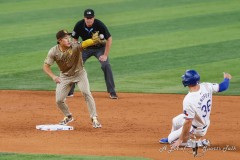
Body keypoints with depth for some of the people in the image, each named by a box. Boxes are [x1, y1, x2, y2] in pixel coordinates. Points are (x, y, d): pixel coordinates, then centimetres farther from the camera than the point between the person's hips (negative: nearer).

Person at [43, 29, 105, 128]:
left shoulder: (75, 47, -27)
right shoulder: (53, 52, -20)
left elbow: (85, 43, -47)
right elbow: (45, 66, -14)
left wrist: (94, 40, -69)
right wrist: (53, 76, -31)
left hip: (79, 73, -2)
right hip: (64, 76, 2)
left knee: (86, 93, -21)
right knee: (59, 100, -1)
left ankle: (94, 118, -11)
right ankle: (68, 117, 28)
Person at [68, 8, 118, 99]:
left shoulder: (99, 25, -28)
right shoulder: (79, 25, -20)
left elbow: (109, 39, -20)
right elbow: (75, 39, -3)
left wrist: (105, 55, -21)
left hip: (99, 48, -3)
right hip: (86, 48, 3)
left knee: (106, 66, -22)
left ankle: (112, 92, -13)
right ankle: (69, 91, 8)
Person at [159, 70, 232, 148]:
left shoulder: (189, 100, -38)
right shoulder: (206, 87, -22)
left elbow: (188, 123, -32)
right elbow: (222, 86, -8)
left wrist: (180, 140, -21)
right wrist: (227, 79, 17)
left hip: (196, 129, -8)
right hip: (205, 121, 8)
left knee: (171, 139, 7)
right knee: (175, 120, 29)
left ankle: (199, 142, 2)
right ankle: (171, 137, 55)